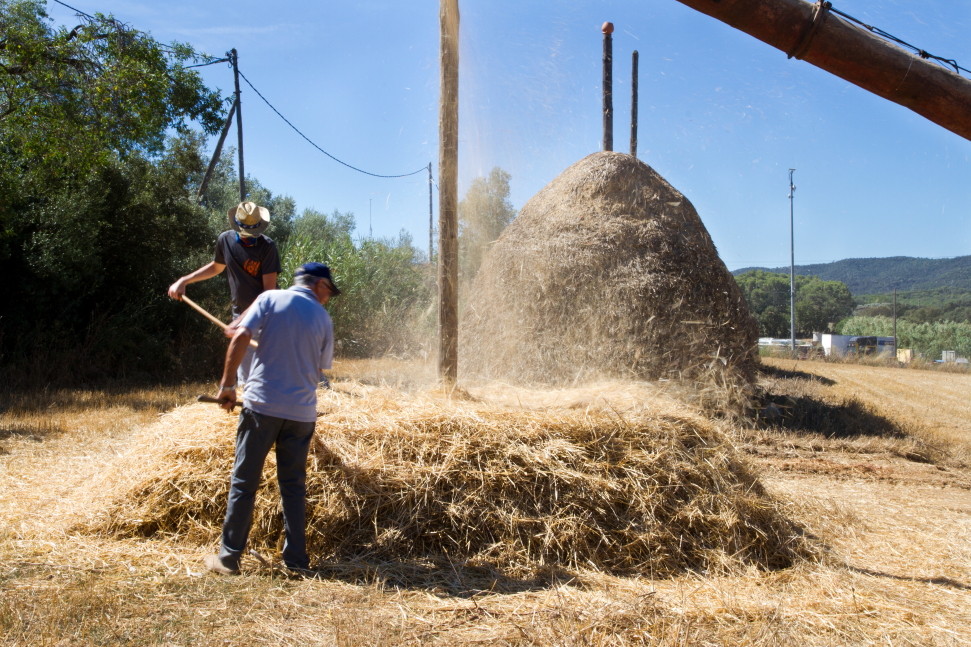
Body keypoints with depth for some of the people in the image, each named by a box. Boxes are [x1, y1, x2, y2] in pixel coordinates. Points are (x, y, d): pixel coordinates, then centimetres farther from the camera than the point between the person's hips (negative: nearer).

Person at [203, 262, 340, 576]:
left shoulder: (271, 298, 3)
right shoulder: (323, 318, 8)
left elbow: (240, 337, -8)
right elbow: (321, 368, 11)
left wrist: (227, 384, -3)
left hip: (262, 404, -2)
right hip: (302, 411, 2)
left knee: (244, 482, 6)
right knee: (294, 486, 11)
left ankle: (229, 557, 11)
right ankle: (296, 559, 14)